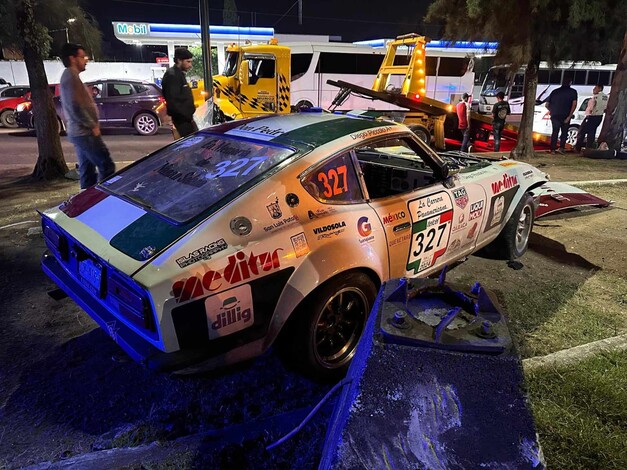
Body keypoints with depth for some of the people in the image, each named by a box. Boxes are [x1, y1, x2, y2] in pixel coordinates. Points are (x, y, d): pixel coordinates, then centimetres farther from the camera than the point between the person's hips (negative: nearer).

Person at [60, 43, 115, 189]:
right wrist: (92, 125, -15)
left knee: (87, 170, 13)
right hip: (84, 133, -11)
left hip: (80, 132, 11)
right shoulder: (70, 76, -13)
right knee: (107, 167, -10)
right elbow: (75, 106, -23)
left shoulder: (69, 76, 20)